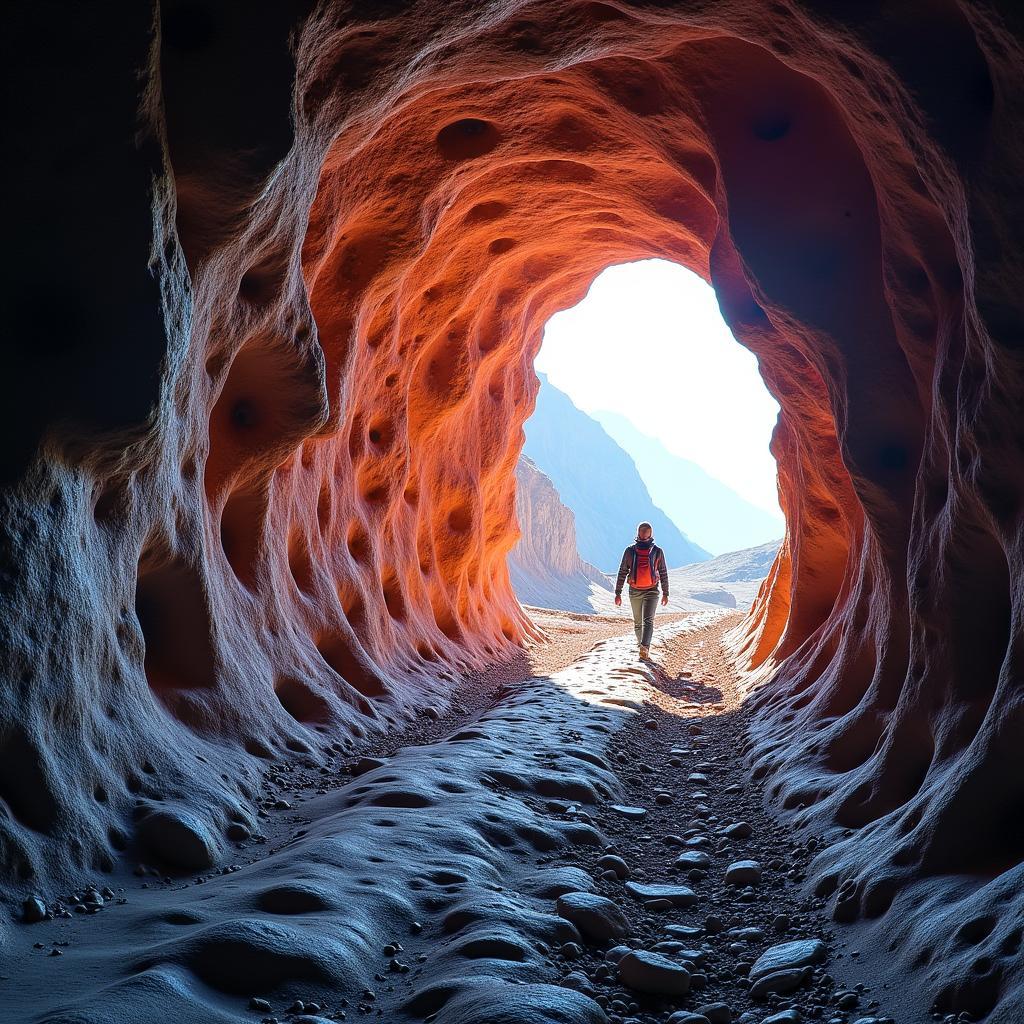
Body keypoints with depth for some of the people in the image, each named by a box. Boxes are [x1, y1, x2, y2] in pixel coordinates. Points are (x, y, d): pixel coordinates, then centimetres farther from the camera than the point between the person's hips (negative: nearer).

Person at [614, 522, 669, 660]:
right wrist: (618, 593, 0)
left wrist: (665, 593, 9)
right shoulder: (630, 551, 1)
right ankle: (642, 646, 31)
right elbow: (622, 572, 3)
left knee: (648, 620, -17)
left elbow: (663, 573, 9)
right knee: (638, 622, 13)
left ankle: (644, 648, -29)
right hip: (635, 592, 2)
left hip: (651, 591, -2)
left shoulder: (657, 552, 1)